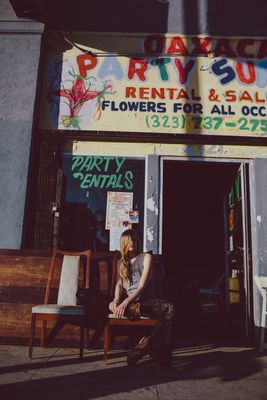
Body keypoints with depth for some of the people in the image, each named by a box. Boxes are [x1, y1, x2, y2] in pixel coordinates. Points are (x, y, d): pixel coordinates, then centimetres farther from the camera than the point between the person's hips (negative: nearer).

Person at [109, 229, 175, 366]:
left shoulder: (146, 257, 6)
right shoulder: (121, 261, 21)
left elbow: (142, 286, -5)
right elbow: (119, 284, 7)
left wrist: (126, 302, -21)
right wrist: (117, 299, -16)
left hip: (146, 300, -1)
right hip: (128, 302, 2)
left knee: (169, 308, -32)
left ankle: (145, 344, -24)